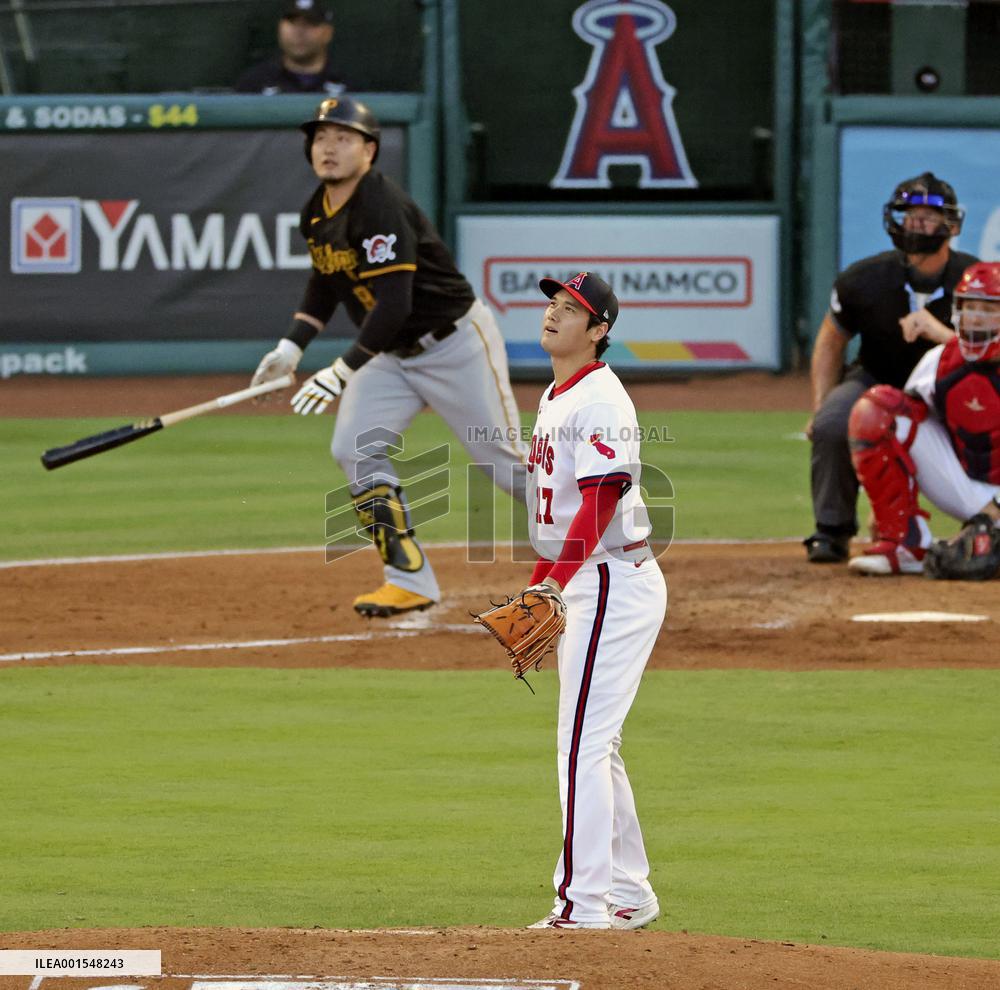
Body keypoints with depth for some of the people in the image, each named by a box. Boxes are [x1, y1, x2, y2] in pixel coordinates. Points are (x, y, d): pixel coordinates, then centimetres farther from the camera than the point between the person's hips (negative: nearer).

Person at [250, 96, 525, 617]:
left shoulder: (382, 208, -28)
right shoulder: (317, 213, 0)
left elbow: (394, 305, -34)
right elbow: (325, 281, 18)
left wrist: (342, 372, -35)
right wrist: (291, 346, 6)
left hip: (457, 343, -8)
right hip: (393, 354, 8)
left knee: (504, 459, -1)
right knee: (355, 448, -8)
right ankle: (410, 580, -3)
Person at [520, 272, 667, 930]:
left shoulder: (602, 402, -15)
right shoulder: (556, 399, 17)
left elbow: (598, 503, -25)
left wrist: (555, 583, -33)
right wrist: (536, 593, 21)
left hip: (615, 584, -11)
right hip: (583, 586, 11)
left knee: (582, 743, -12)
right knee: (596, 746, 14)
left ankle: (584, 902, -12)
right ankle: (629, 896, 20)